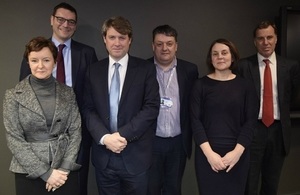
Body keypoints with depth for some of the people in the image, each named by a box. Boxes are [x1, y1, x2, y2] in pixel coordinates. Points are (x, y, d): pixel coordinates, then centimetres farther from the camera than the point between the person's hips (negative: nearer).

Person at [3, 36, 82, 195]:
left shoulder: (67, 93, 2)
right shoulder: (14, 95, -4)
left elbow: (76, 131, 0)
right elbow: (14, 139, -7)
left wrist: (65, 167, -11)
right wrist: (45, 172, -12)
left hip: (65, 170, 2)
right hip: (30, 173, -1)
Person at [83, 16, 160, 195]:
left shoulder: (146, 69, -3)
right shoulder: (94, 70, 5)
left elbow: (151, 108, -9)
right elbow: (89, 110, 2)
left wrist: (123, 134, -16)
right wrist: (104, 137, -14)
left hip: (135, 155, -2)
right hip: (103, 155, 2)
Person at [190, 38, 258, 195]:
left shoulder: (245, 85, 3)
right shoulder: (201, 85, 0)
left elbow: (250, 121, -1)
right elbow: (195, 120, -5)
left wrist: (237, 151, -11)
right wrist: (209, 152, -13)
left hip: (237, 154, 1)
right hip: (207, 154, -1)